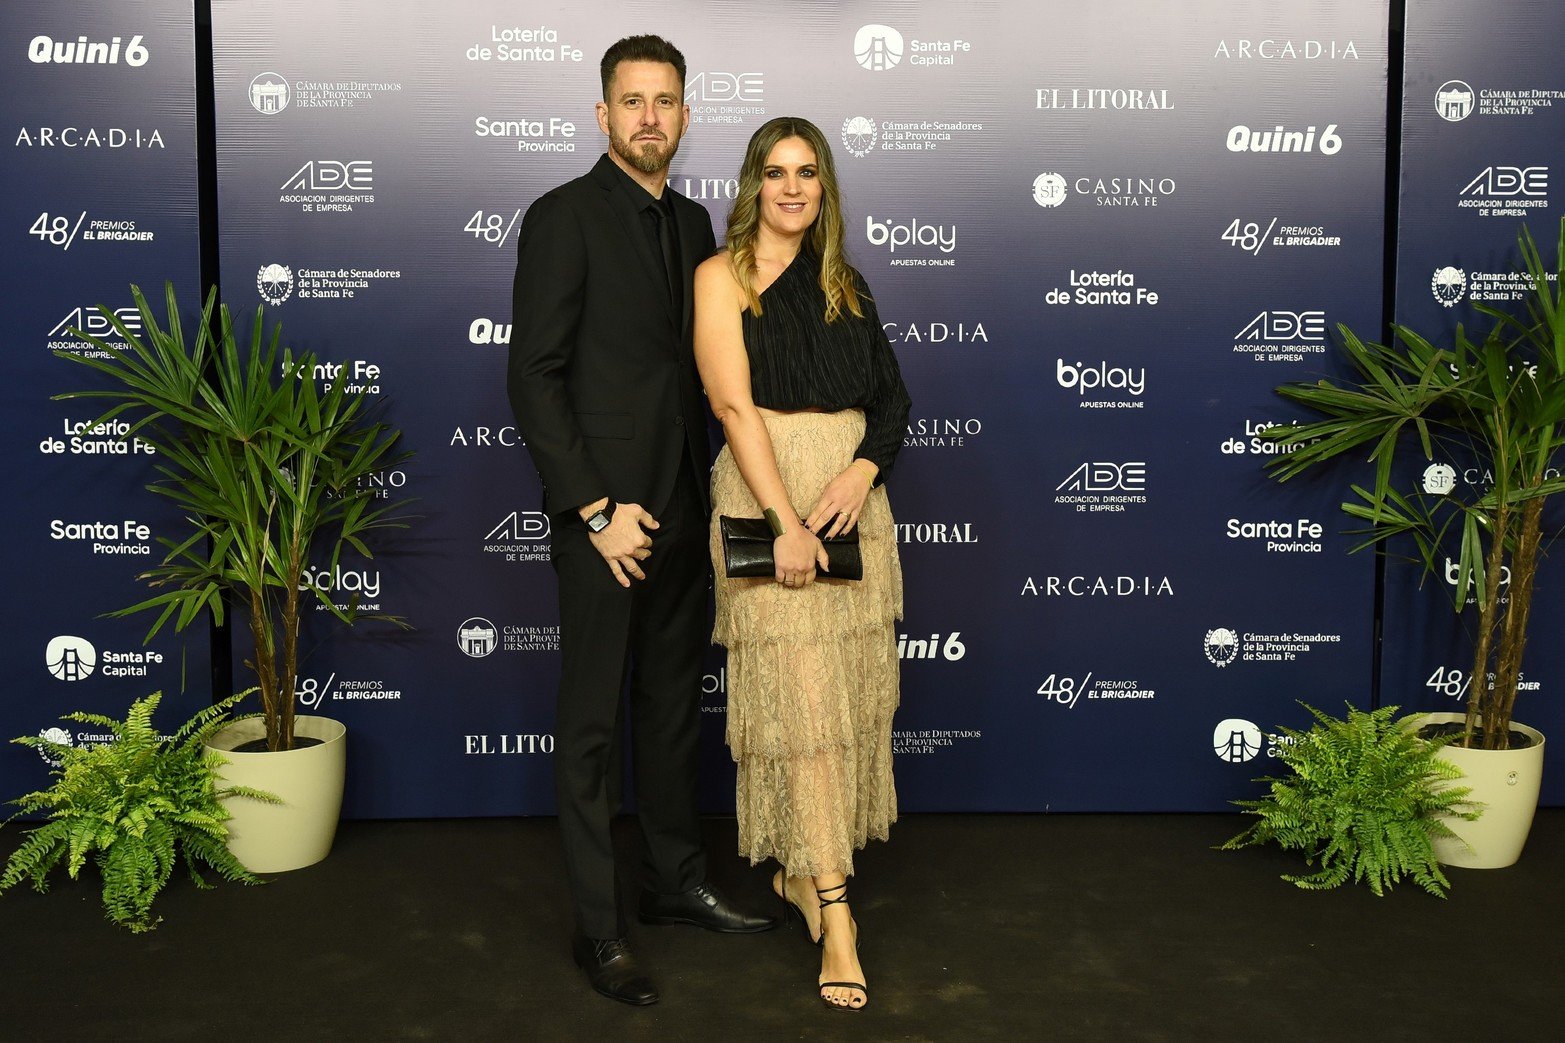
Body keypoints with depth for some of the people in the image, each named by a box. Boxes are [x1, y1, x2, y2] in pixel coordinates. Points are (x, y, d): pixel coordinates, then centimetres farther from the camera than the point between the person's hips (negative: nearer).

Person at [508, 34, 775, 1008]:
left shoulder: (693, 222, 13)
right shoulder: (564, 216, -8)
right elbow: (534, 377, -12)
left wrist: (709, 493, 8)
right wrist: (596, 508, -16)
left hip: (682, 513, 7)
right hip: (605, 513, -7)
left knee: (675, 705, 16)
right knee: (594, 725, 3)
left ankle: (679, 881, 31)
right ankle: (600, 929, 14)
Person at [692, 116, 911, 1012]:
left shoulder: (846, 285, 16)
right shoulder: (723, 276, 1)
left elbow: (892, 394, 11)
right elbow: (735, 404, -9)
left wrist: (862, 471, -10)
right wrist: (789, 521, -18)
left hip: (852, 496, 5)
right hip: (767, 495, -5)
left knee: (850, 687, 7)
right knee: (799, 694, -7)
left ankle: (799, 868, 24)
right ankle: (835, 913, -2)